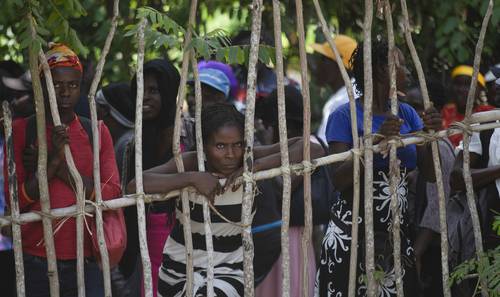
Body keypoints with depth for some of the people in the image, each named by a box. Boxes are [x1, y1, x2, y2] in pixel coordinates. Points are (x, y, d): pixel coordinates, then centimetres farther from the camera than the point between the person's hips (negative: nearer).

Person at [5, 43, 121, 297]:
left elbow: (111, 194, -1)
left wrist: (63, 169, -9)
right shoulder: (21, 131, 3)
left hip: (86, 264, 1)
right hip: (36, 264, -1)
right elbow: (16, 200, -4)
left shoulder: (97, 132, 9)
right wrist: (54, 161, -15)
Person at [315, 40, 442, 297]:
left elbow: (431, 174, 5)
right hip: (351, 234, -5)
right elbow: (338, 180, -15)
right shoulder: (345, 116, -6)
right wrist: (376, 142, -26)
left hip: (396, 234, 5)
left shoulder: (406, 114, 10)